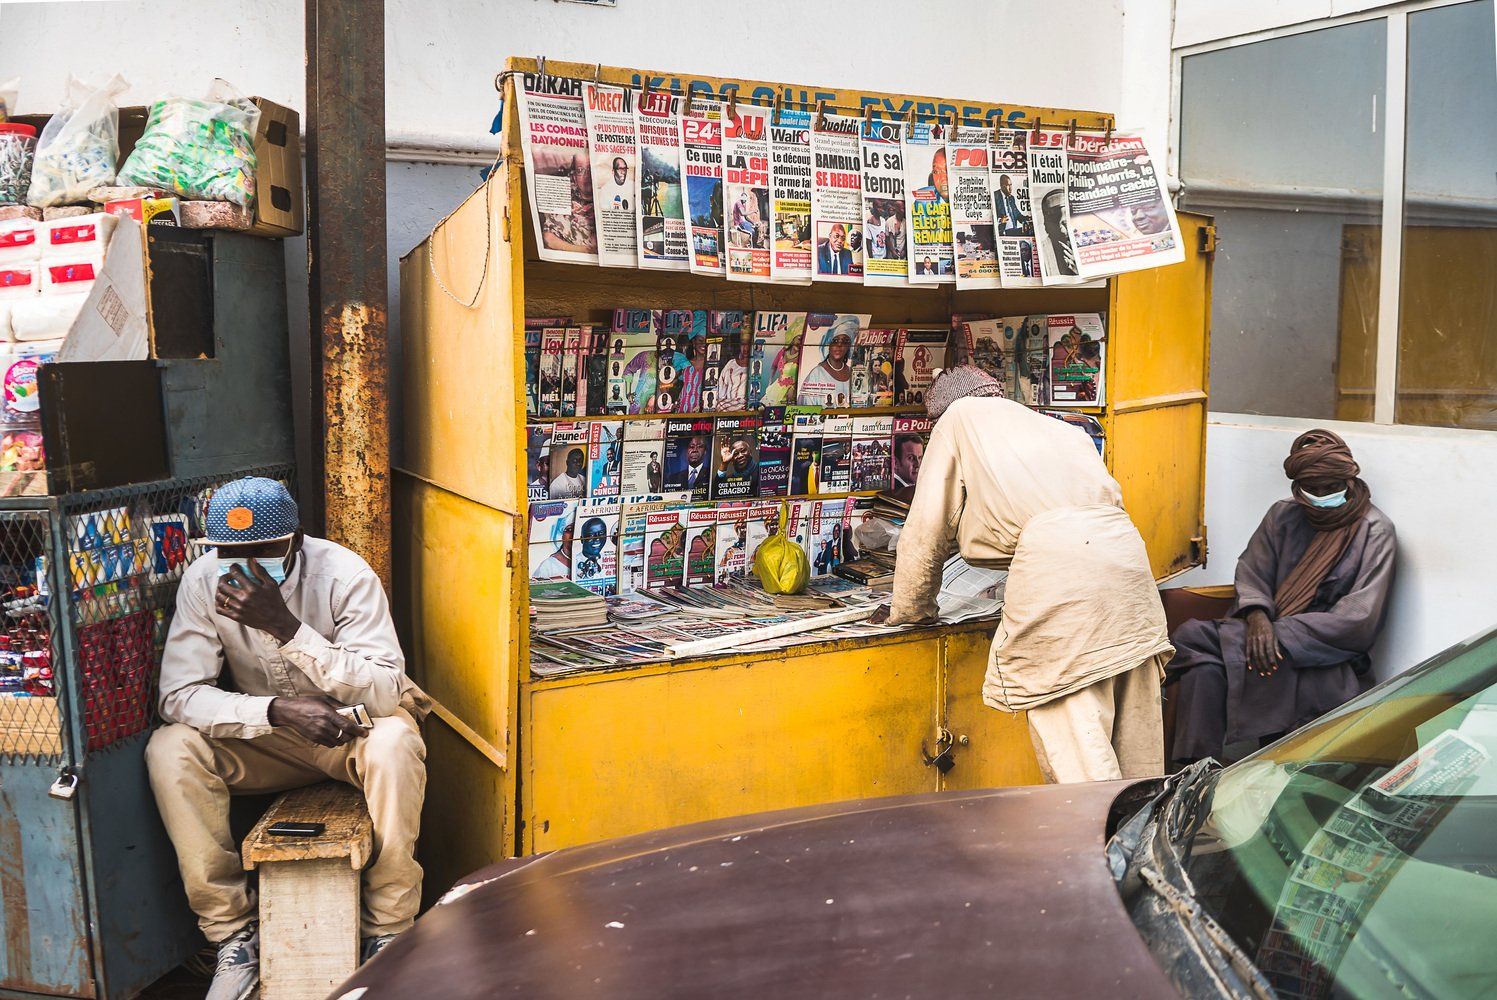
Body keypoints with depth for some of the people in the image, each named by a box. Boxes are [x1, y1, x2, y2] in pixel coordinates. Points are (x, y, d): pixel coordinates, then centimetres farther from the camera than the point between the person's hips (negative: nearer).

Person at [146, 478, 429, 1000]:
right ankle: (234, 932, -10)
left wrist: (285, 626, -39)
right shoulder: (203, 581, -15)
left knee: (394, 742, -35)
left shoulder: (347, 576, -23)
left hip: (352, 724, -3)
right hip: (263, 736, 3)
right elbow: (178, 694, -18)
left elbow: (383, 693, -30)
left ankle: (388, 932, -16)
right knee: (169, 750, -23)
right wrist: (279, 710, -35)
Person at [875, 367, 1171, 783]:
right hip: (1123, 542, 7)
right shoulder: (1059, 427, 34)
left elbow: (928, 527, 18)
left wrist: (909, 609, 29)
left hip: (1055, 555, -7)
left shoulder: (959, 418, 19)